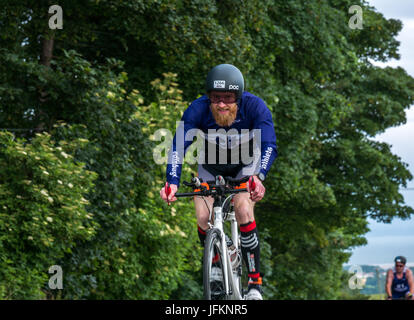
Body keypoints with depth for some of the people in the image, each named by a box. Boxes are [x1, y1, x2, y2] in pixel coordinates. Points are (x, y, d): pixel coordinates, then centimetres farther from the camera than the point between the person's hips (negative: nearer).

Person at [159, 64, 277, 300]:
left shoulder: (255, 107, -34)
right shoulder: (198, 110, -32)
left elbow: (269, 145, -43)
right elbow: (179, 146, -38)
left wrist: (259, 177, -61)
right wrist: (172, 182, -55)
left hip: (246, 165, -2)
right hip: (211, 165, 2)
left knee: (244, 212, -24)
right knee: (203, 218, -15)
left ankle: (255, 283, -14)